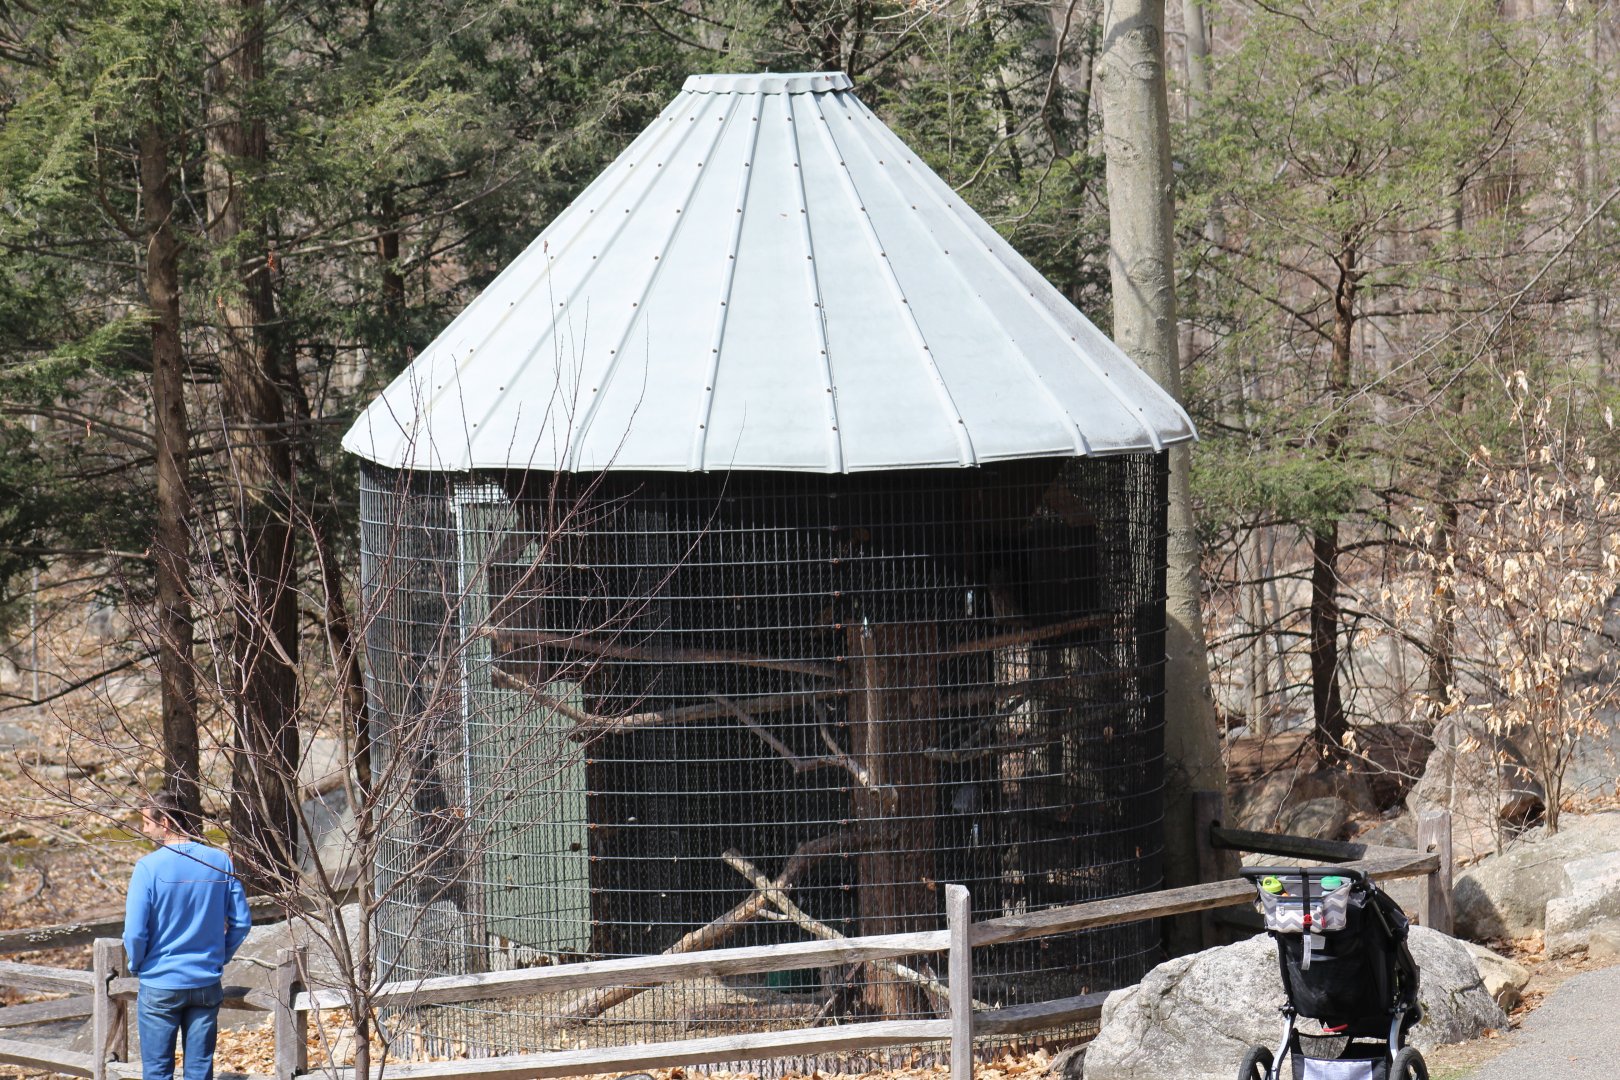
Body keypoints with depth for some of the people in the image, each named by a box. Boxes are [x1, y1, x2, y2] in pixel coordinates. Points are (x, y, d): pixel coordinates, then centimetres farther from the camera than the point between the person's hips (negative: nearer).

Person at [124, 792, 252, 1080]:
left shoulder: (149, 867, -14)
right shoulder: (220, 862, -2)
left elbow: (135, 932, -14)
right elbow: (242, 922, 2)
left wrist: (136, 965, 4)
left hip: (160, 985, -4)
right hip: (207, 985, 4)